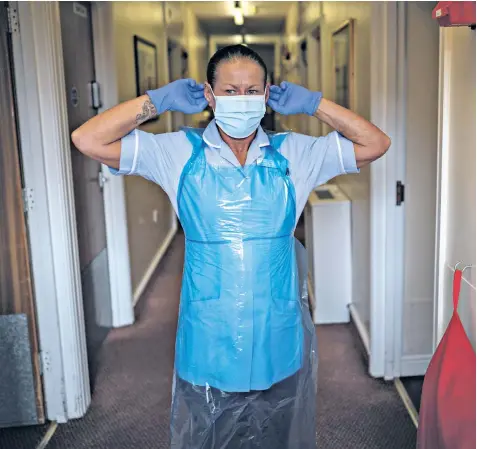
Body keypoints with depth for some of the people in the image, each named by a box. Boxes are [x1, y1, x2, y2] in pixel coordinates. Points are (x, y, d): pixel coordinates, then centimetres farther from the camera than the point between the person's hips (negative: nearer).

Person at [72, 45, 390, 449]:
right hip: (207, 350, -1)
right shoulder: (181, 153, -5)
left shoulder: (294, 154, -1)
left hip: (279, 347, 1)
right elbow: (88, 140, -9)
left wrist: (311, 103, -3)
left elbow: (376, 144, -1)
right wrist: (161, 99, -7)